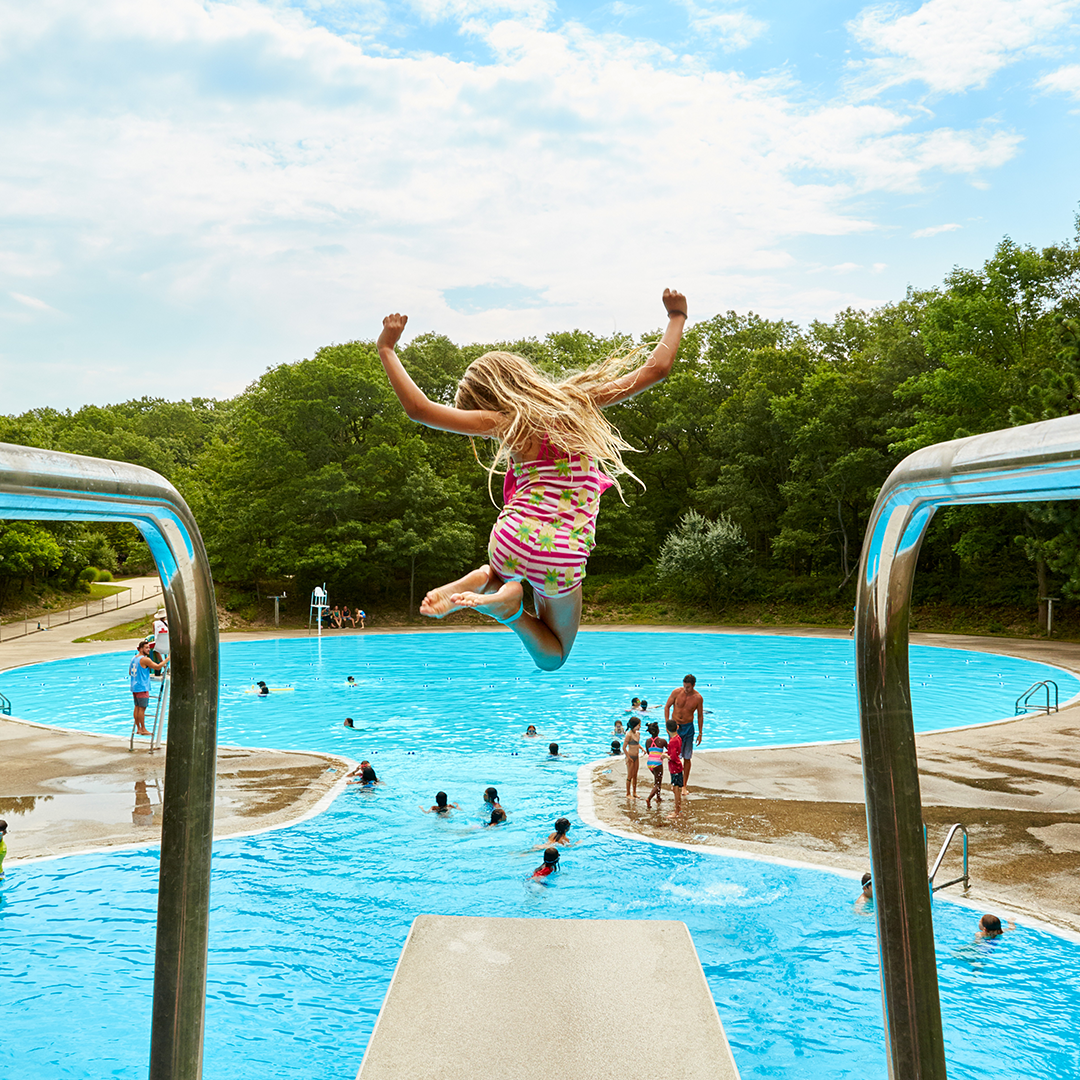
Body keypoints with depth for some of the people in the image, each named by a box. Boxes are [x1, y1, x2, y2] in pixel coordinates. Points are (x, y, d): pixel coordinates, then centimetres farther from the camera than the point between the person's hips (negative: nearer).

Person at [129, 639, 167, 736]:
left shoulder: (133, 658, 13)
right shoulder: (145, 659, -15)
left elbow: (129, 673, 24)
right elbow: (157, 667, -20)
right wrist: (167, 659, -11)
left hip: (134, 687, 9)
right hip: (142, 688, -9)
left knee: (137, 707, 12)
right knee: (142, 708, -4)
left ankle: (138, 728, 16)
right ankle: (143, 729, 0)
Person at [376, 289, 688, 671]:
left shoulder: (506, 421, -3)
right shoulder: (578, 401, 7)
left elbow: (419, 409, -8)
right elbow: (655, 369, 13)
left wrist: (386, 349, 3)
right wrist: (677, 318, 29)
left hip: (513, 541, 0)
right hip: (563, 561, 1)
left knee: (506, 573, 41)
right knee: (552, 658, 23)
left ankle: (483, 579, 4)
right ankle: (508, 608, -10)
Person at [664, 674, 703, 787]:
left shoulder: (698, 698, -8)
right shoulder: (677, 692, -10)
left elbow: (700, 716, 2)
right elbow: (667, 707, 1)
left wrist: (700, 734, 3)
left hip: (688, 727, 0)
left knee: (687, 758, 4)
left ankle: (684, 785, 14)